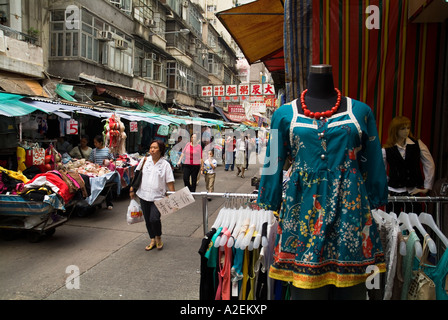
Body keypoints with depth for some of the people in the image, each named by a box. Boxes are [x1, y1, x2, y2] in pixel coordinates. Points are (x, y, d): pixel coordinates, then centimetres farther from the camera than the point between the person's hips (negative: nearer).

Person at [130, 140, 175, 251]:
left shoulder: (165, 164, -4)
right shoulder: (145, 161, 3)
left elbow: (170, 182, -4)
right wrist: (132, 189, 10)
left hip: (158, 197, -3)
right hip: (144, 195, 4)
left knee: (154, 219, -15)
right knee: (147, 220, 11)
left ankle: (158, 238, 14)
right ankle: (152, 240, 30)